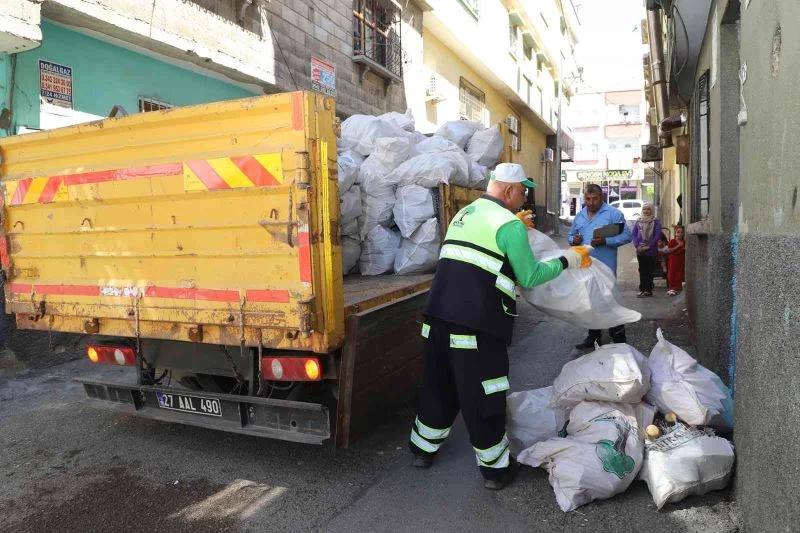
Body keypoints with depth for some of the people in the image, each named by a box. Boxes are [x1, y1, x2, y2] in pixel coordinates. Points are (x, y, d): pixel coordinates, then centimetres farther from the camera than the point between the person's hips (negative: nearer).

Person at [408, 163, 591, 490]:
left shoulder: (463, 214, 18)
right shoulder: (509, 224, -6)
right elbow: (530, 277, -4)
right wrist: (568, 260, 9)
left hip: (439, 315, 7)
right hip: (477, 324, -7)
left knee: (439, 385, 21)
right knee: (483, 397, 5)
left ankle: (424, 448, 35)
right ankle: (495, 467, 21)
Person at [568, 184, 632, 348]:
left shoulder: (613, 213, -5)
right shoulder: (579, 216, 13)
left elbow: (626, 236, -10)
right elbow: (571, 236, 21)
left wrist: (606, 241, -22)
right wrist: (573, 240, -3)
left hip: (605, 267, -6)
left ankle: (619, 339, 9)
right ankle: (593, 336, 28)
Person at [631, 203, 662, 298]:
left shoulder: (656, 222, 0)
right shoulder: (638, 221, 10)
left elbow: (657, 236, -7)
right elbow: (634, 234, 6)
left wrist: (648, 246, -14)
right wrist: (637, 245, -9)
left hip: (651, 251, -3)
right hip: (640, 251, 3)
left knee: (649, 271, 0)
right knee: (642, 271, 6)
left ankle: (648, 290, 3)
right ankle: (642, 289, 10)